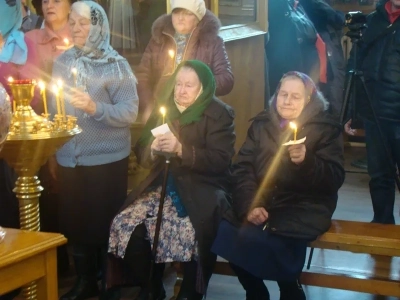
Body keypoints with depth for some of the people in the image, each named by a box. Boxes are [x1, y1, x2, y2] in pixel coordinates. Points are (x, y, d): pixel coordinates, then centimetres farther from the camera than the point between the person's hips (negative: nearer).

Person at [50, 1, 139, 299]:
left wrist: (95, 107, -29)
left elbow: (130, 112, -14)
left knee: (105, 223, 4)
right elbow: (54, 108, 11)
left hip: (107, 160, -4)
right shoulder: (62, 61, 5)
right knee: (73, 222, 11)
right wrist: (54, 151, 11)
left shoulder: (116, 65, -8)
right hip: (69, 159, 4)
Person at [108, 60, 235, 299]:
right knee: (126, 223, -20)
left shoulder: (219, 114, -1)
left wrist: (181, 150, -21)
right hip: (164, 185, 5)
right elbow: (141, 152, 13)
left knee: (188, 230, -35)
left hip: (203, 189, -5)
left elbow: (221, 160, -11)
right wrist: (153, 149, -11)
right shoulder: (163, 109, 14)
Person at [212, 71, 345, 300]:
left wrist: (306, 161, -26)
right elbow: (243, 168, 3)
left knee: (255, 238, -29)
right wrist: (249, 206, -13)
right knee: (226, 233, -22)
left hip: (304, 208, -4)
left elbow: (334, 179, -7)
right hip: (261, 203, 4)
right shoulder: (261, 124, 12)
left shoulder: (327, 129, 2)